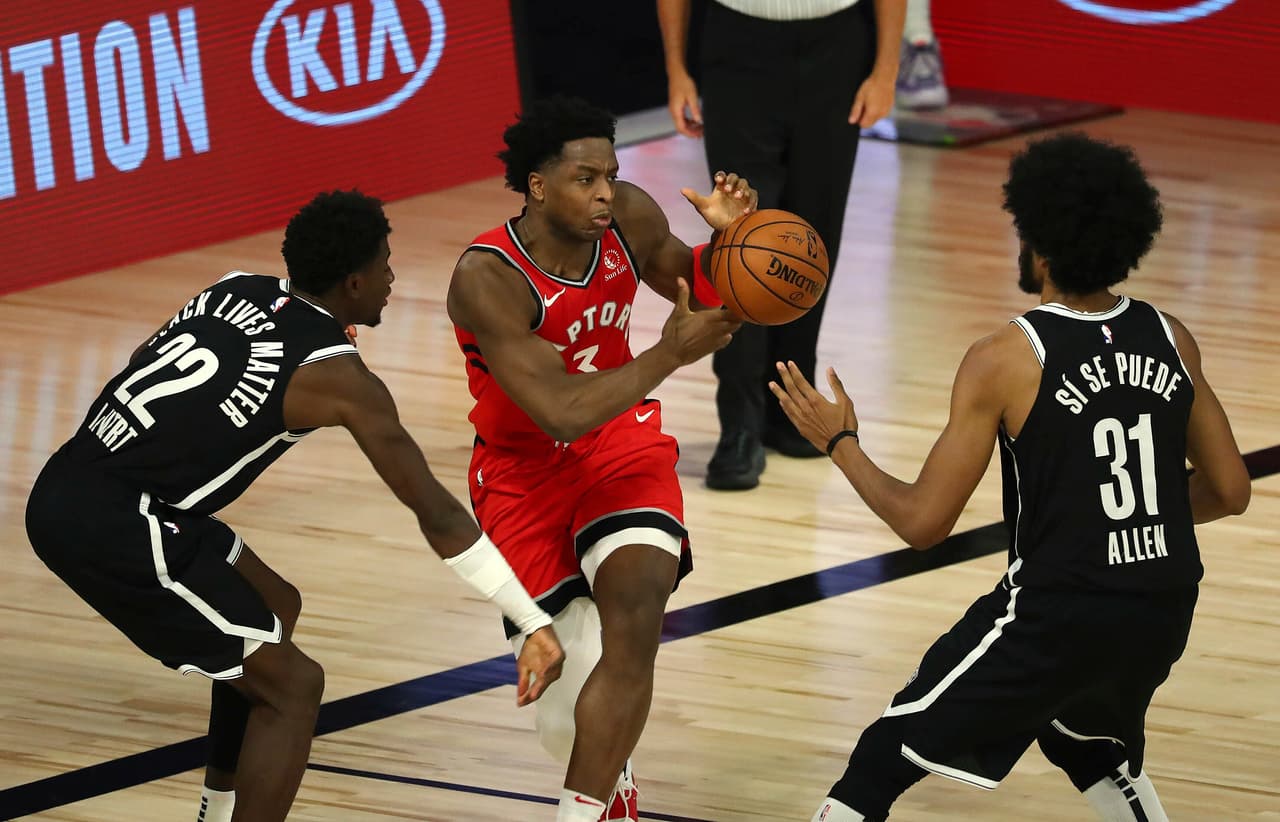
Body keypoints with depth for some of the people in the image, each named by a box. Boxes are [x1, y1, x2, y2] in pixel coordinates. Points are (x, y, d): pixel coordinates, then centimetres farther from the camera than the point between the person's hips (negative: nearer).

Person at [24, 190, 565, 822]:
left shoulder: (236, 290, 12)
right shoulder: (340, 377, -7)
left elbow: (142, 360, 28)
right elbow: (437, 515, -6)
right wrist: (535, 624, -3)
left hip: (67, 487, 9)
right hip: (113, 526, -9)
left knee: (273, 610, 25)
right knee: (291, 686, -2)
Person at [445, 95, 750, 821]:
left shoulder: (628, 217, -13)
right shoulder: (487, 278, -28)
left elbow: (689, 280, 10)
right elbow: (560, 411, -32)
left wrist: (728, 238, -12)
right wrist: (670, 355, -30)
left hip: (621, 441, 3)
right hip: (525, 469, -3)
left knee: (636, 616, -24)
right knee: (573, 694, -8)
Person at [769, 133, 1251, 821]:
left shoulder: (1006, 361, -14)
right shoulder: (1170, 340, 1)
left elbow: (922, 522, -11)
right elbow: (1229, 492, 9)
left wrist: (840, 444, 5)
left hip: (1055, 615, -6)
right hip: (1164, 609, 6)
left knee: (883, 761, 6)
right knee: (1094, 747, 36)